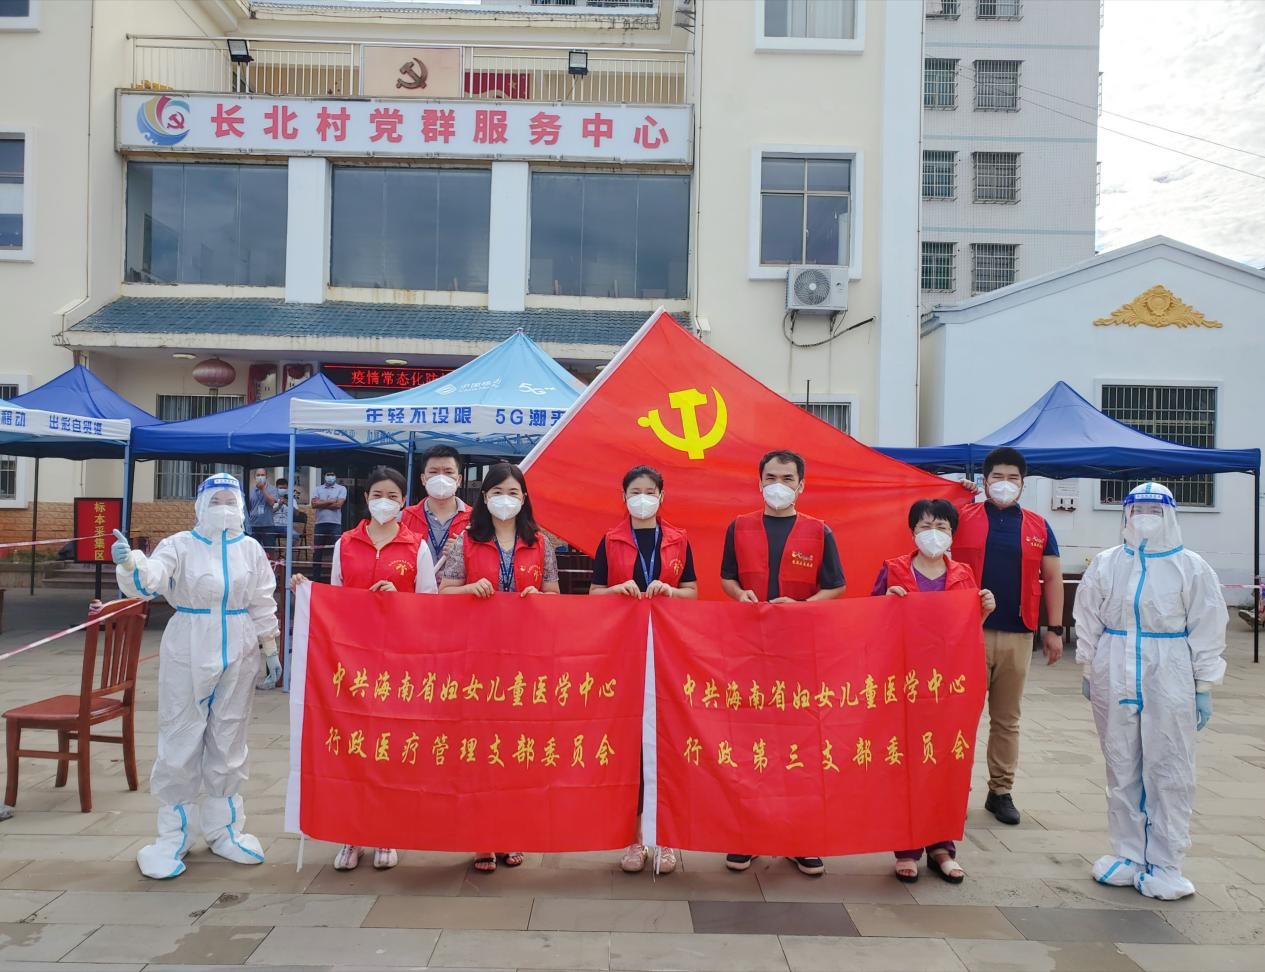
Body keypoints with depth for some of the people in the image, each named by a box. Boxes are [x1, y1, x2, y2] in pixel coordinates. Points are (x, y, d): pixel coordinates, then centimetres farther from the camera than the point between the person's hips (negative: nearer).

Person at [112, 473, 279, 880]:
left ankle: (224, 829, 26)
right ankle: (173, 836, 17)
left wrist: (271, 650, 11)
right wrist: (129, 562, -44)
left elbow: (263, 605, 9)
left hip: (238, 654, 3)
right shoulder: (180, 545, -5)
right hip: (188, 652, -2)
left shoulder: (251, 549, 3)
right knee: (180, 743, 3)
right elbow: (148, 580, -23)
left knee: (229, 743, 12)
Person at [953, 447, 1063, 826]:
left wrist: (1055, 629, 7)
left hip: (1017, 636, 3)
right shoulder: (962, 520, 0)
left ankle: (1001, 791, 21)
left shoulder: (1038, 527, 9)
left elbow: (1053, 578, 11)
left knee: (1007, 718, 11)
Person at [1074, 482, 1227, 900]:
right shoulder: (1105, 565, 4)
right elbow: (1088, 622, 8)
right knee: (1122, 771, 10)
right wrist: (1088, 671, 8)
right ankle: (1129, 855, 22)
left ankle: (1164, 865, 13)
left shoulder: (1192, 568, -2)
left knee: (1170, 774, 3)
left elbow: (1207, 632, -1)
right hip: (1115, 677, 2)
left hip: (1170, 681, -2)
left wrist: (1203, 688, -3)